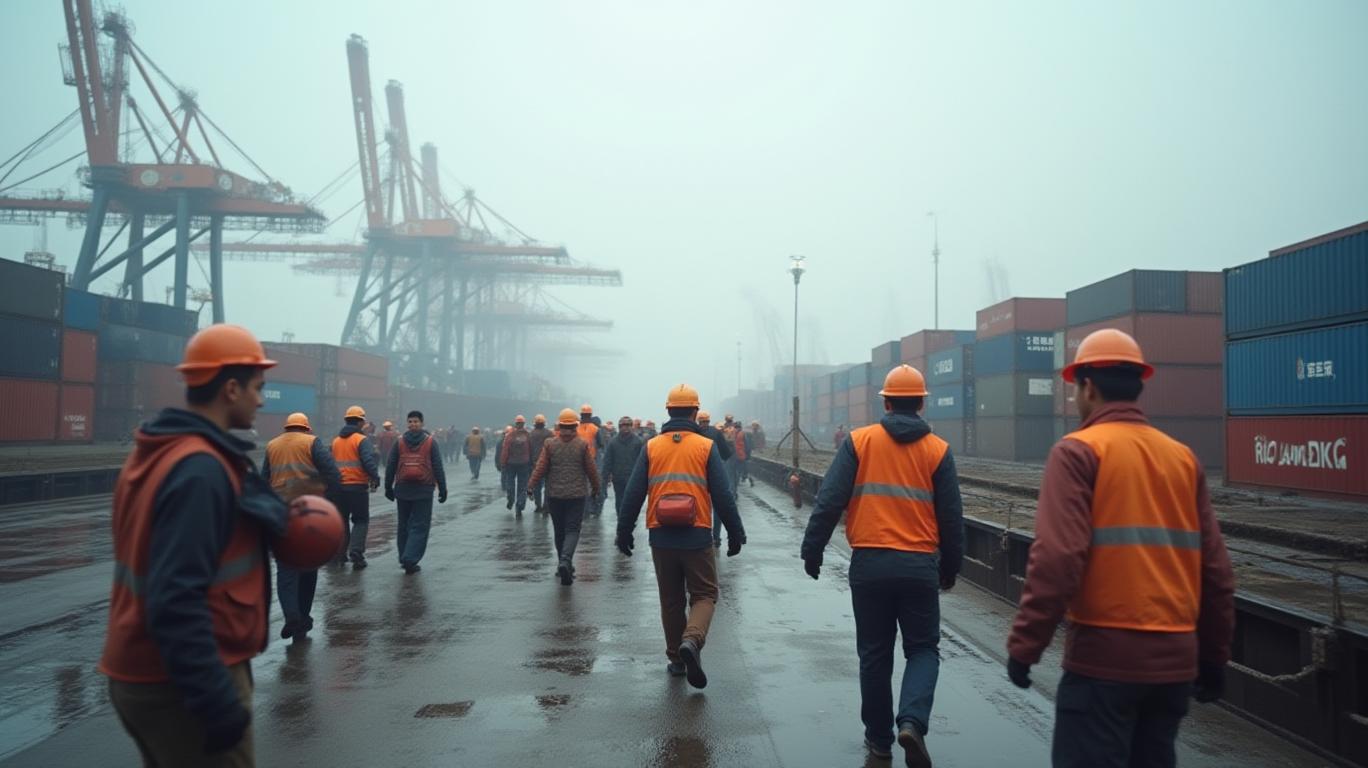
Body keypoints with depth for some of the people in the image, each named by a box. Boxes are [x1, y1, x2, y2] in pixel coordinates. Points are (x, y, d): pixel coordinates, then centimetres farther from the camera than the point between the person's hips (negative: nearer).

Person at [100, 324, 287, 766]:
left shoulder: (158, 453, 8)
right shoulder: (201, 469, -23)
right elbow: (177, 603, -28)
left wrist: (269, 522, 4)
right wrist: (218, 702, -26)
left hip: (141, 673, 10)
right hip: (182, 683, -10)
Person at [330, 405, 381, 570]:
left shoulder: (335, 440, 10)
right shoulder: (362, 440, -10)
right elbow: (369, 461, -20)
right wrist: (375, 478, -10)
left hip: (338, 486, 5)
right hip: (358, 486, -5)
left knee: (341, 520, 16)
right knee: (361, 520, 4)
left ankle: (341, 554, 18)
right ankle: (356, 551, -9)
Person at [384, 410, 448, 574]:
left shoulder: (399, 442, 3)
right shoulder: (431, 442, -2)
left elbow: (391, 467, 4)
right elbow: (438, 468, -4)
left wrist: (388, 487, 11)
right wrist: (442, 489, 0)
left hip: (403, 489, 3)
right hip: (423, 491, -2)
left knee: (403, 525, 15)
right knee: (419, 526, 0)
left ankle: (404, 559, 20)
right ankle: (410, 560, -11)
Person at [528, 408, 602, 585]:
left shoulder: (549, 444, -2)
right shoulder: (582, 445, -5)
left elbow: (540, 468, -6)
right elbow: (591, 470, 0)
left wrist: (531, 486, 2)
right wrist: (596, 488, 14)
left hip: (555, 495, 2)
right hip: (577, 495, -2)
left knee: (559, 531, 14)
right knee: (572, 530, -1)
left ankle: (564, 564, 22)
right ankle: (565, 561, -24)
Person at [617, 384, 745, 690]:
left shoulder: (651, 447, 3)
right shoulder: (706, 447, -2)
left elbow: (633, 495, 2)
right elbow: (722, 496, -3)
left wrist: (624, 532, 10)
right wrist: (735, 534, 6)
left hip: (661, 537, 2)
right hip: (697, 537, -2)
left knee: (671, 599, 16)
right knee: (704, 595, 9)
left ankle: (676, 659, 23)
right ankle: (692, 640, -16)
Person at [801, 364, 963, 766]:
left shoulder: (859, 441, -2)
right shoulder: (938, 450, 1)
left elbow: (829, 501, -7)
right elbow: (951, 517, 4)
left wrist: (812, 549, 1)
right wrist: (950, 567, 16)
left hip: (869, 564, 0)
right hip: (919, 566, 0)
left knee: (875, 653, 14)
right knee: (923, 648, 13)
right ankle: (912, 721, -8)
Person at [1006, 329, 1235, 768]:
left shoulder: (1079, 451, -8)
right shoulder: (1183, 457, 9)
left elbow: (1058, 558, -18)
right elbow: (1215, 569, 10)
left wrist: (1024, 646, -11)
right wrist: (1214, 656, 19)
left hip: (1105, 657, -6)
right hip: (1175, 657, 6)